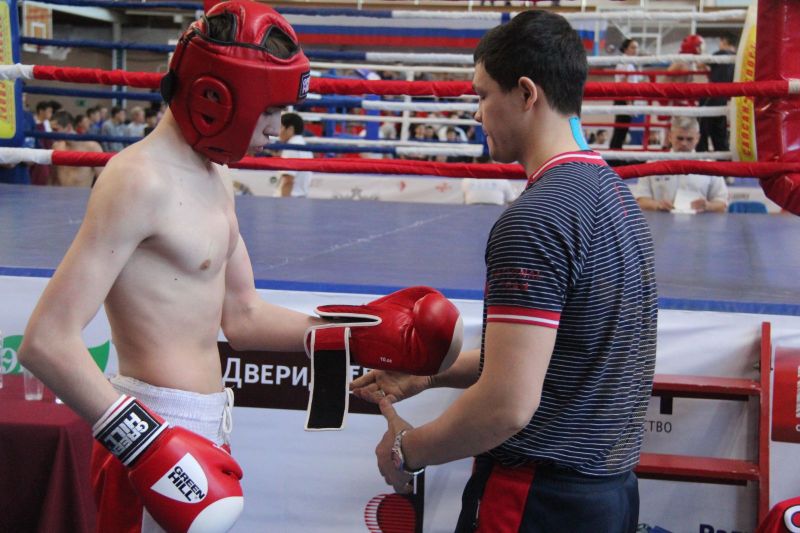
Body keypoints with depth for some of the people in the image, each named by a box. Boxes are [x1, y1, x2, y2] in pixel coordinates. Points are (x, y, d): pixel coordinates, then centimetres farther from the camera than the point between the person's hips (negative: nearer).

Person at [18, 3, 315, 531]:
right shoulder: (140, 180, -18)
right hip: (153, 432, -9)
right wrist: (147, 443, -29)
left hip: (204, 429, 9)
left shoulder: (213, 181, 11)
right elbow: (47, 341, -24)